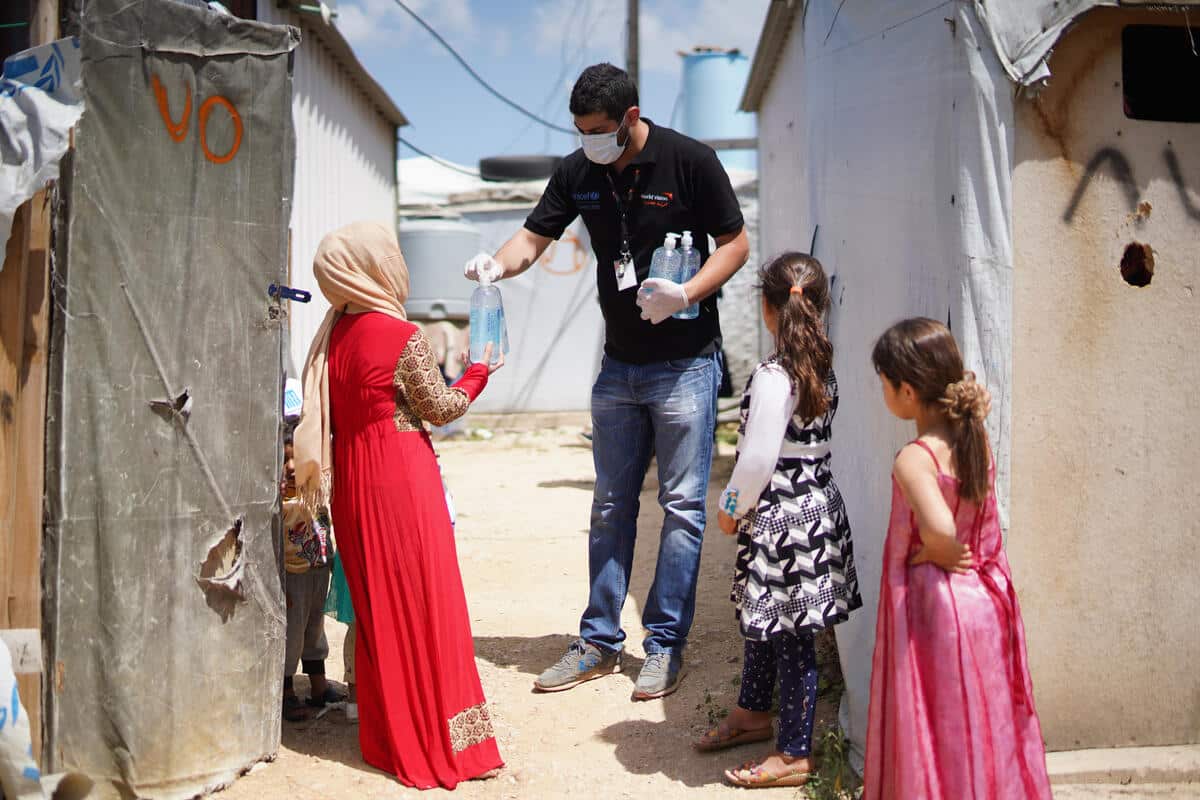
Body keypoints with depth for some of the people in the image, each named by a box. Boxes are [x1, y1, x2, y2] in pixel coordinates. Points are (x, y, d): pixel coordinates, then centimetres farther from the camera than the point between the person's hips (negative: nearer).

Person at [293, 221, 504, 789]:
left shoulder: (333, 337, 7)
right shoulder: (403, 337, -13)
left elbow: (332, 415, 12)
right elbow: (439, 409, -5)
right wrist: (477, 374, 10)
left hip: (352, 483, 7)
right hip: (402, 479, -7)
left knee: (374, 602, 14)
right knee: (421, 600, 1)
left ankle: (385, 733, 24)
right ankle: (434, 740, 8)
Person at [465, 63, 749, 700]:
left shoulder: (690, 161, -11)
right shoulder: (578, 172, 1)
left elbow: (735, 244, -6)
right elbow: (532, 240, 1)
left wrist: (686, 294, -22)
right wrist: (498, 263, -22)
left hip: (686, 364, -5)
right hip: (619, 366, 5)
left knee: (682, 506, 0)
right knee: (610, 506, 10)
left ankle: (666, 644, 10)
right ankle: (600, 642, 18)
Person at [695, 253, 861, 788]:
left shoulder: (773, 376, -21)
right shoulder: (823, 368, 6)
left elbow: (758, 457, -22)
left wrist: (733, 508, -5)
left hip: (781, 517, -9)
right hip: (819, 501, 9)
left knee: (790, 637, 1)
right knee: (761, 620, 24)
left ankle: (793, 755, 13)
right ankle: (752, 713, 42)